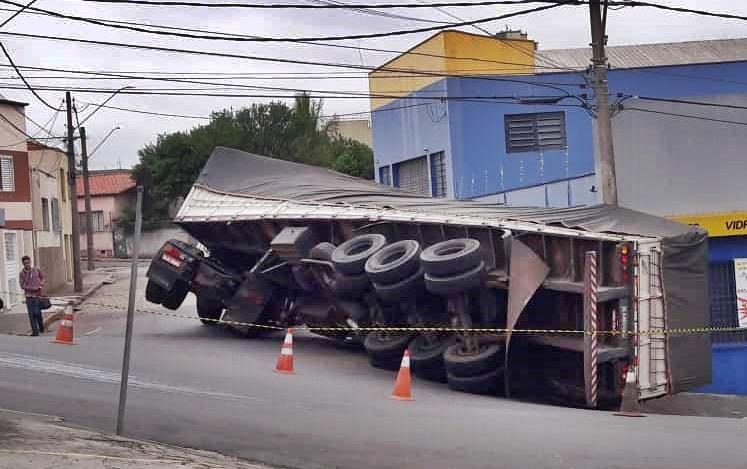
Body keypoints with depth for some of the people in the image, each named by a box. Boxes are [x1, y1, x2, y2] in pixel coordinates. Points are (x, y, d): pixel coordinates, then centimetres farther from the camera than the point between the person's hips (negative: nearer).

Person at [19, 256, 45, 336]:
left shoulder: (37, 270, 3)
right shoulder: (22, 274, -1)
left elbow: (42, 277, 19)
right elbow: (22, 285, -4)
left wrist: (41, 283, -1)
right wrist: (33, 288, -13)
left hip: (37, 295, 0)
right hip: (29, 296, 0)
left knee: (37, 312, -4)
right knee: (31, 314, -1)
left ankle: (41, 326, 20)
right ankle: (35, 331, 5)